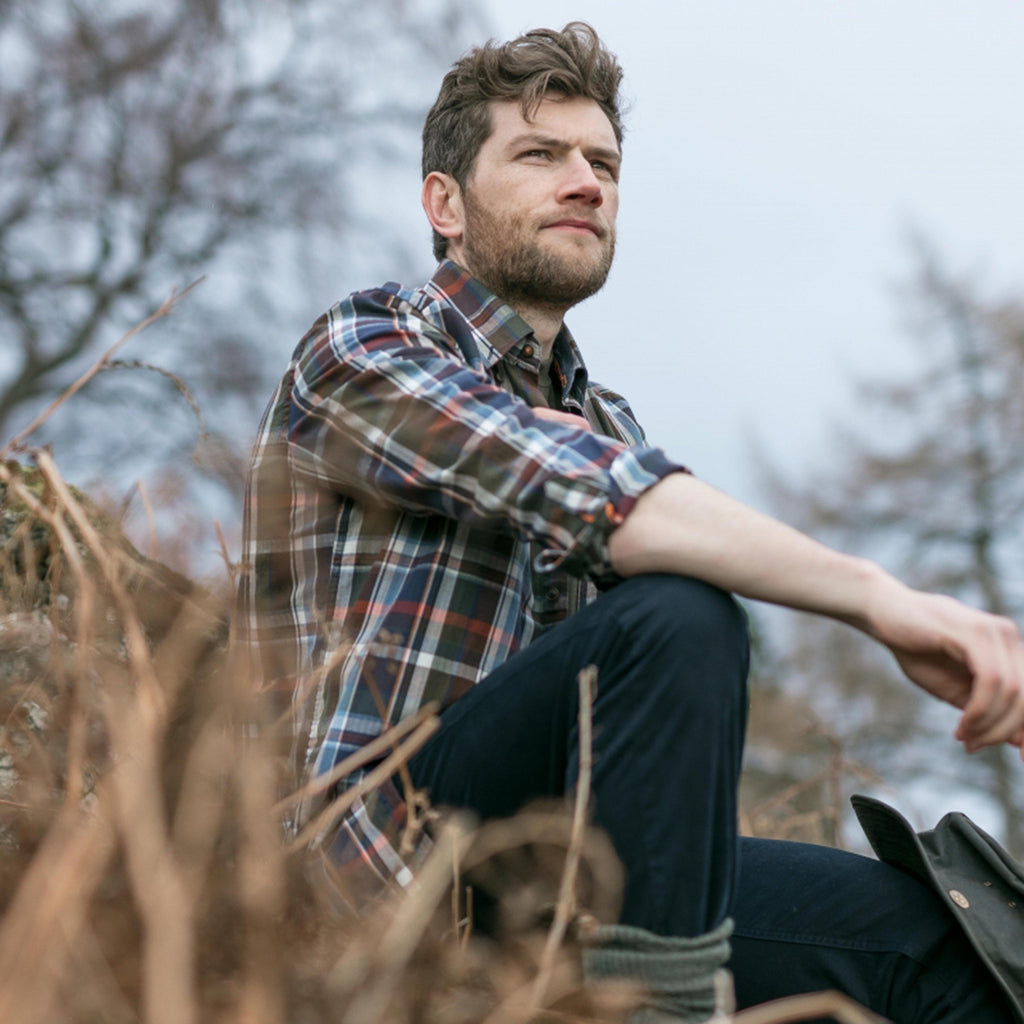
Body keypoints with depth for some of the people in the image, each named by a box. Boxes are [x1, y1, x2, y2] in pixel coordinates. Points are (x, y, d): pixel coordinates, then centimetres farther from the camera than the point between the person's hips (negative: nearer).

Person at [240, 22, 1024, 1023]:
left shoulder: (604, 423, 21)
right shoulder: (362, 348, -3)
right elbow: (581, 490, -21)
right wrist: (878, 597, -28)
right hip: (384, 843, -6)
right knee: (677, 616, -29)